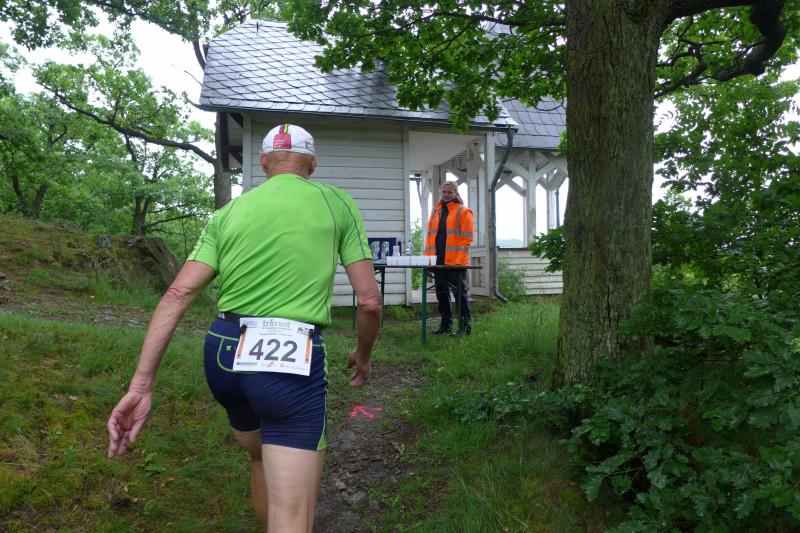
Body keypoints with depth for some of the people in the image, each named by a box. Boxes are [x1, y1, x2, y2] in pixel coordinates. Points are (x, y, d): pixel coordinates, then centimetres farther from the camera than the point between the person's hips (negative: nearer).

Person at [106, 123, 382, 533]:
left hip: (222, 352, 6)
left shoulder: (229, 212, 12)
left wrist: (141, 385, 0)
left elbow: (178, 294, 1)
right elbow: (369, 300, 1)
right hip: (290, 360, -5)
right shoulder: (337, 203, 5)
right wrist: (363, 354, 19)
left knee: (260, 460, 31)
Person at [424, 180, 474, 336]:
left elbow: (467, 238, -8)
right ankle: (446, 324, 19)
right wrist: (428, 256, 7)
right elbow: (430, 235, 17)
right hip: (438, 261, 6)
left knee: (461, 293, 0)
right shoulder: (436, 211, 16)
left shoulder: (464, 212, -2)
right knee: (441, 293, 10)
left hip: (456, 263, -6)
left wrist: (459, 259, -17)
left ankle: (465, 325, 7)